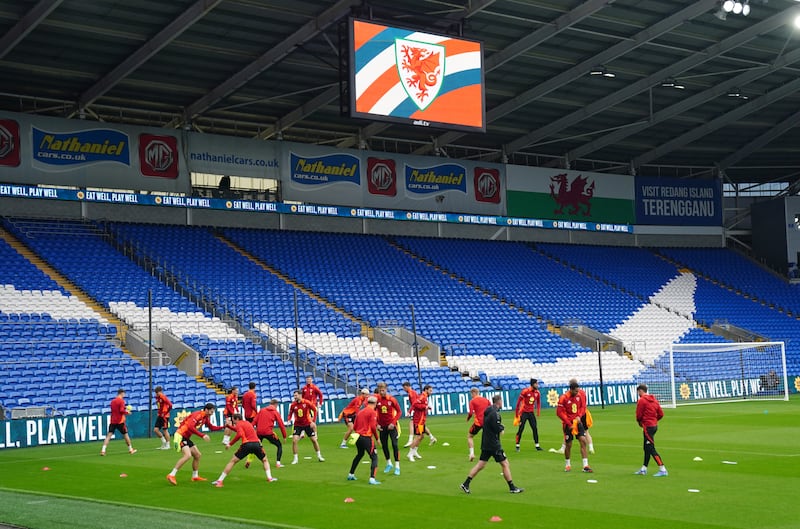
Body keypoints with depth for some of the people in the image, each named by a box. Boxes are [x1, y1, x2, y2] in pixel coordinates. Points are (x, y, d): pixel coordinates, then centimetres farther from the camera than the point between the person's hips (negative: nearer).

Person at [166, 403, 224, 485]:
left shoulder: (205, 418, 10)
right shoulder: (197, 415, -19)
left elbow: (212, 427, 20)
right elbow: (190, 427, -31)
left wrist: (223, 427, 7)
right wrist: (202, 435, -32)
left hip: (186, 438, 10)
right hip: (180, 436, -10)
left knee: (198, 455, 14)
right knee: (187, 455, -25)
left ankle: (195, 476, 27)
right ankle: (171, 475, -23)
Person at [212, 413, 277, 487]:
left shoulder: (239, 424, 5)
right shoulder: (247, 422, 27)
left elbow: (239, 434, -15)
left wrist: (230, 443, -11)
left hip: (247, 444, -5)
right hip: (256, 443, 5)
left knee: (232, 461, 4)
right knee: (265, 460, 27)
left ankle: (220, 480, 2)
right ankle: (269, 477, 10)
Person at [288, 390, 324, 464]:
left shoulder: (306, 403, -16)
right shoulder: (293, 405, -10)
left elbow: (314, 410, -7)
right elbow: (290, 413, 3)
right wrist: (289, 419, -18)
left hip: (307, 424, -1)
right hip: (297, 425, 1)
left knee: (314, 440, 4)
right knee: (294, 440, -14)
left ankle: (319, 456, 25)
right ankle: (295, 458, -1)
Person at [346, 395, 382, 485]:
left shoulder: (360, 412, 13)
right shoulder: (373, 412, -7)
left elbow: (354, 427, 14)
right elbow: (373, 427, -15)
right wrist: (377, 438, -4)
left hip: (358, 437, 7)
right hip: (367, 438, -7)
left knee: (359, 455, 28)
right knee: (374, 457, -2)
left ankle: (351, 475, 36)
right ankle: (372, 478, -15)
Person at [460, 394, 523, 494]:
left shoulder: (488, 411, 11)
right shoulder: (494, 414, -19)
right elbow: (499, 429, -21)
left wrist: (500, 428, 6)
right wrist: (502, 426, 1)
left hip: (486, 443, 9)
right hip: (493, 444, -9)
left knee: (480, 465, 10)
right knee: (505, 464, 0)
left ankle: (466, 484, 7)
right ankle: (512, 488, 6)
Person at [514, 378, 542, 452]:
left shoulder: (537, 393, 1)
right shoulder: (525, 391, -15)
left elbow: (538, 402, 15)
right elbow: (519, 402, -11)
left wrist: (538, 411, 6)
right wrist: (517, 414, -11)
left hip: (531, 412, 5)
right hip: (524, 412, -5)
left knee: (535, 428, 0)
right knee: (521, 429, -3)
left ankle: (537, 445, 6)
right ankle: (517, 446, 7)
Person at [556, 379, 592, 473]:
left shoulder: (580, 395, -3)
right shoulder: (563, 398, -17)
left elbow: (583, 407, 10)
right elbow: (559, 412, -14)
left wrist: (579, 416, -9)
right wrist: (569, 424, -16)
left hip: (577, 422, 4)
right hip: (567, 423, -4)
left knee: (583, 441, -9)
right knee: (568, 445, 2)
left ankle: (585, 466, -8)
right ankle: (567, 464, 25)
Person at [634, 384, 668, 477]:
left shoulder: (641, 400, -13)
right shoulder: (654, 399, 10)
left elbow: (639, 415, -12)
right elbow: (661, 414, 9)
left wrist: (640, 422, 8)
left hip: (647, 427, -9)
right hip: (654, 425, 9)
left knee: (651, 449, -7)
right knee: (647, 448, 17)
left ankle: (663, 470, -13)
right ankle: (643, 469, 25)